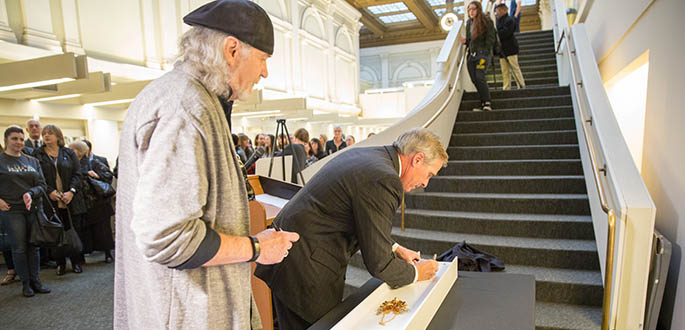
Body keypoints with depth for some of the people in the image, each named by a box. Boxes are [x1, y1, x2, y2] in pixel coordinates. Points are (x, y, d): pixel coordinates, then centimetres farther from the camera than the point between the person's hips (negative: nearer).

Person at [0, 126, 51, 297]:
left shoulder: (32, 161, 11)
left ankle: (36, 281, 14)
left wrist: (31, 193, -12)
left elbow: (42, 184, 7)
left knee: (33, 246, 7)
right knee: (19, 248, 0)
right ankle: (25, 283, 12)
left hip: (33, 208, 3)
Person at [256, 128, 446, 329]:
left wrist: (395, 248, 17)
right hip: (304, 273, -10)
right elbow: (378, 264, -18)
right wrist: (415, 273, 0)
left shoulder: (364, 155, 6)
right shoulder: (384, 181, -24)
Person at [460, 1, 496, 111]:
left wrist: (485, 52, -13)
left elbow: (491, 38, -6)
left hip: (483, 53, -7)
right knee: (474, 79, 1)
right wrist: (465, 41, 4)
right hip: (471, 54, 7)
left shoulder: (486, 21, -2)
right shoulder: (469, 23, 17)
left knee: (480, 77, -20)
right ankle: (483, 103, 8)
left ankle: (487, 103, -14)